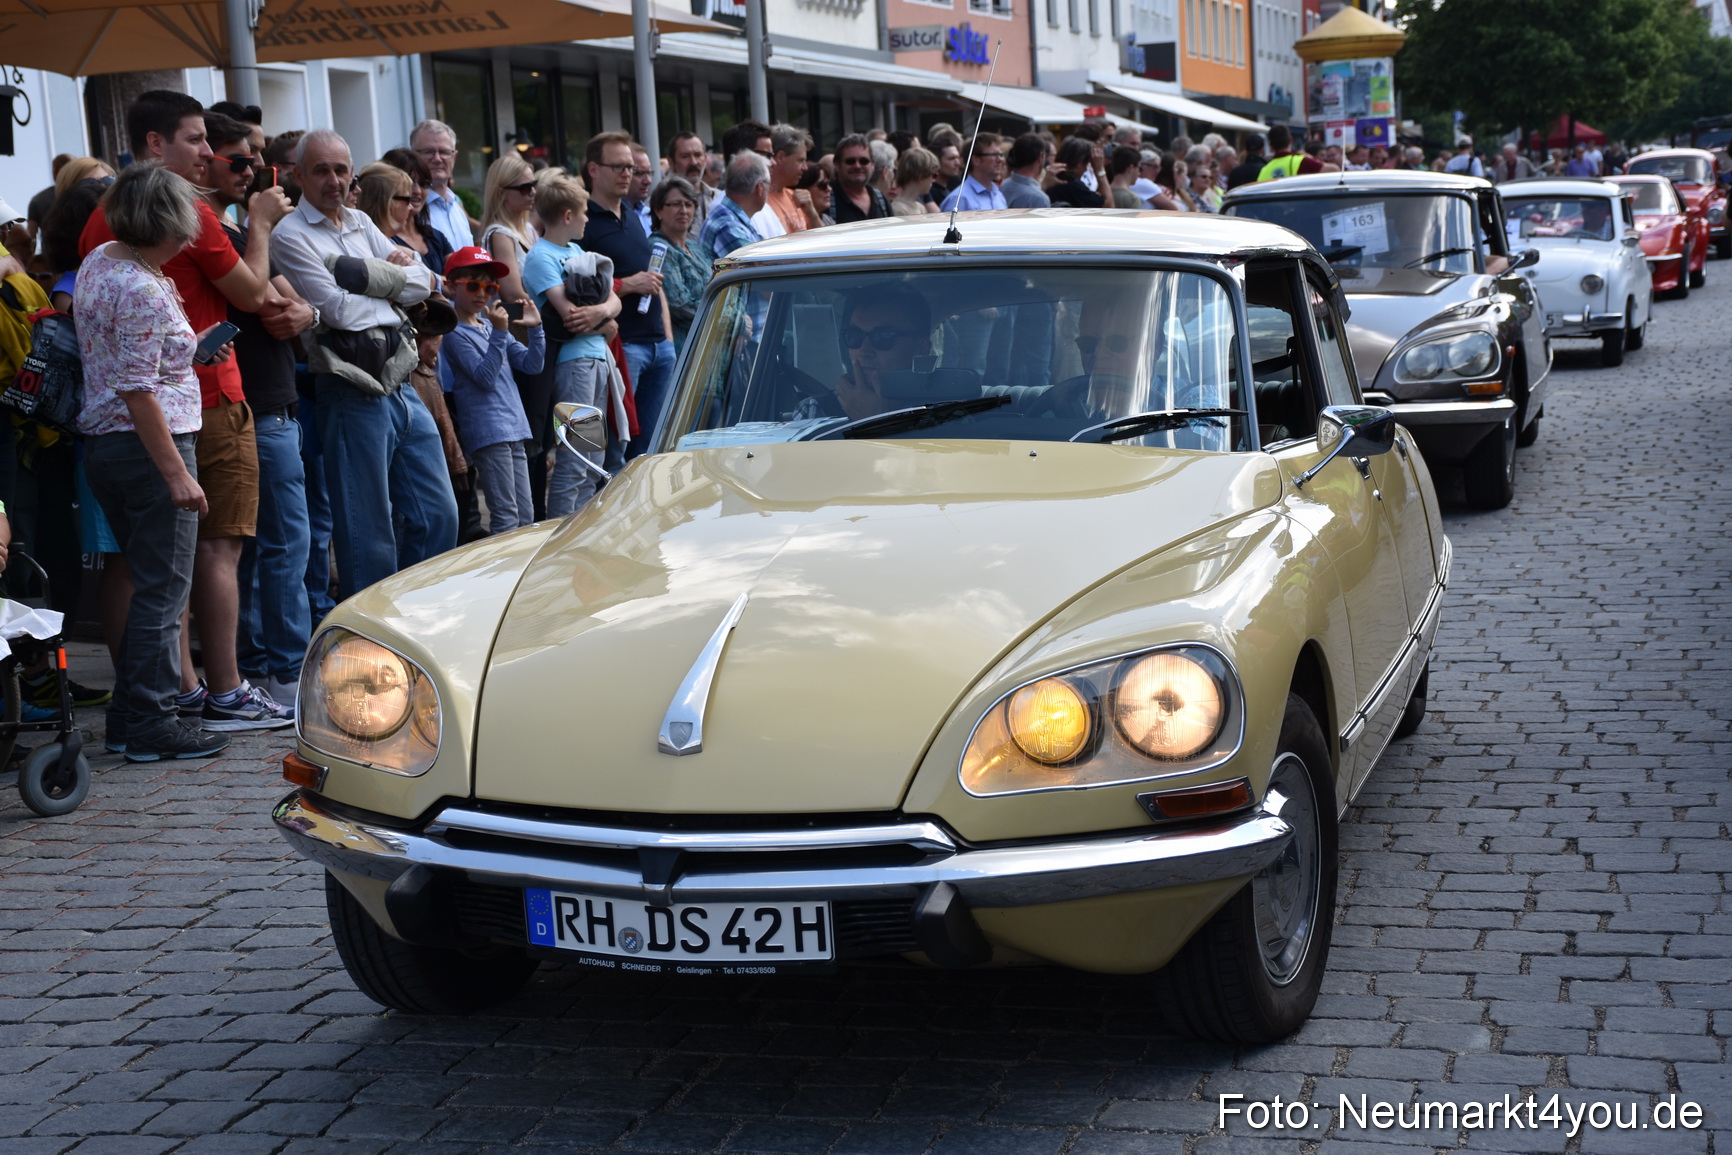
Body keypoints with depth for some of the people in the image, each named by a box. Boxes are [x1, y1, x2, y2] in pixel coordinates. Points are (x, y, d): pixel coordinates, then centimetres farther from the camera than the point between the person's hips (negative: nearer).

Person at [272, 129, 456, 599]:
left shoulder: (360, 223, 17)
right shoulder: (292, 235, -4)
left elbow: (423, 283, 10)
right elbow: (340, 310, -13)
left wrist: (363, 276, -6)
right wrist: (395, 282, 3)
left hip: (399, 380, 7)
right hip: (353, 389, -7)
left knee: (438, 514, 9)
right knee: (368, 529, -2)